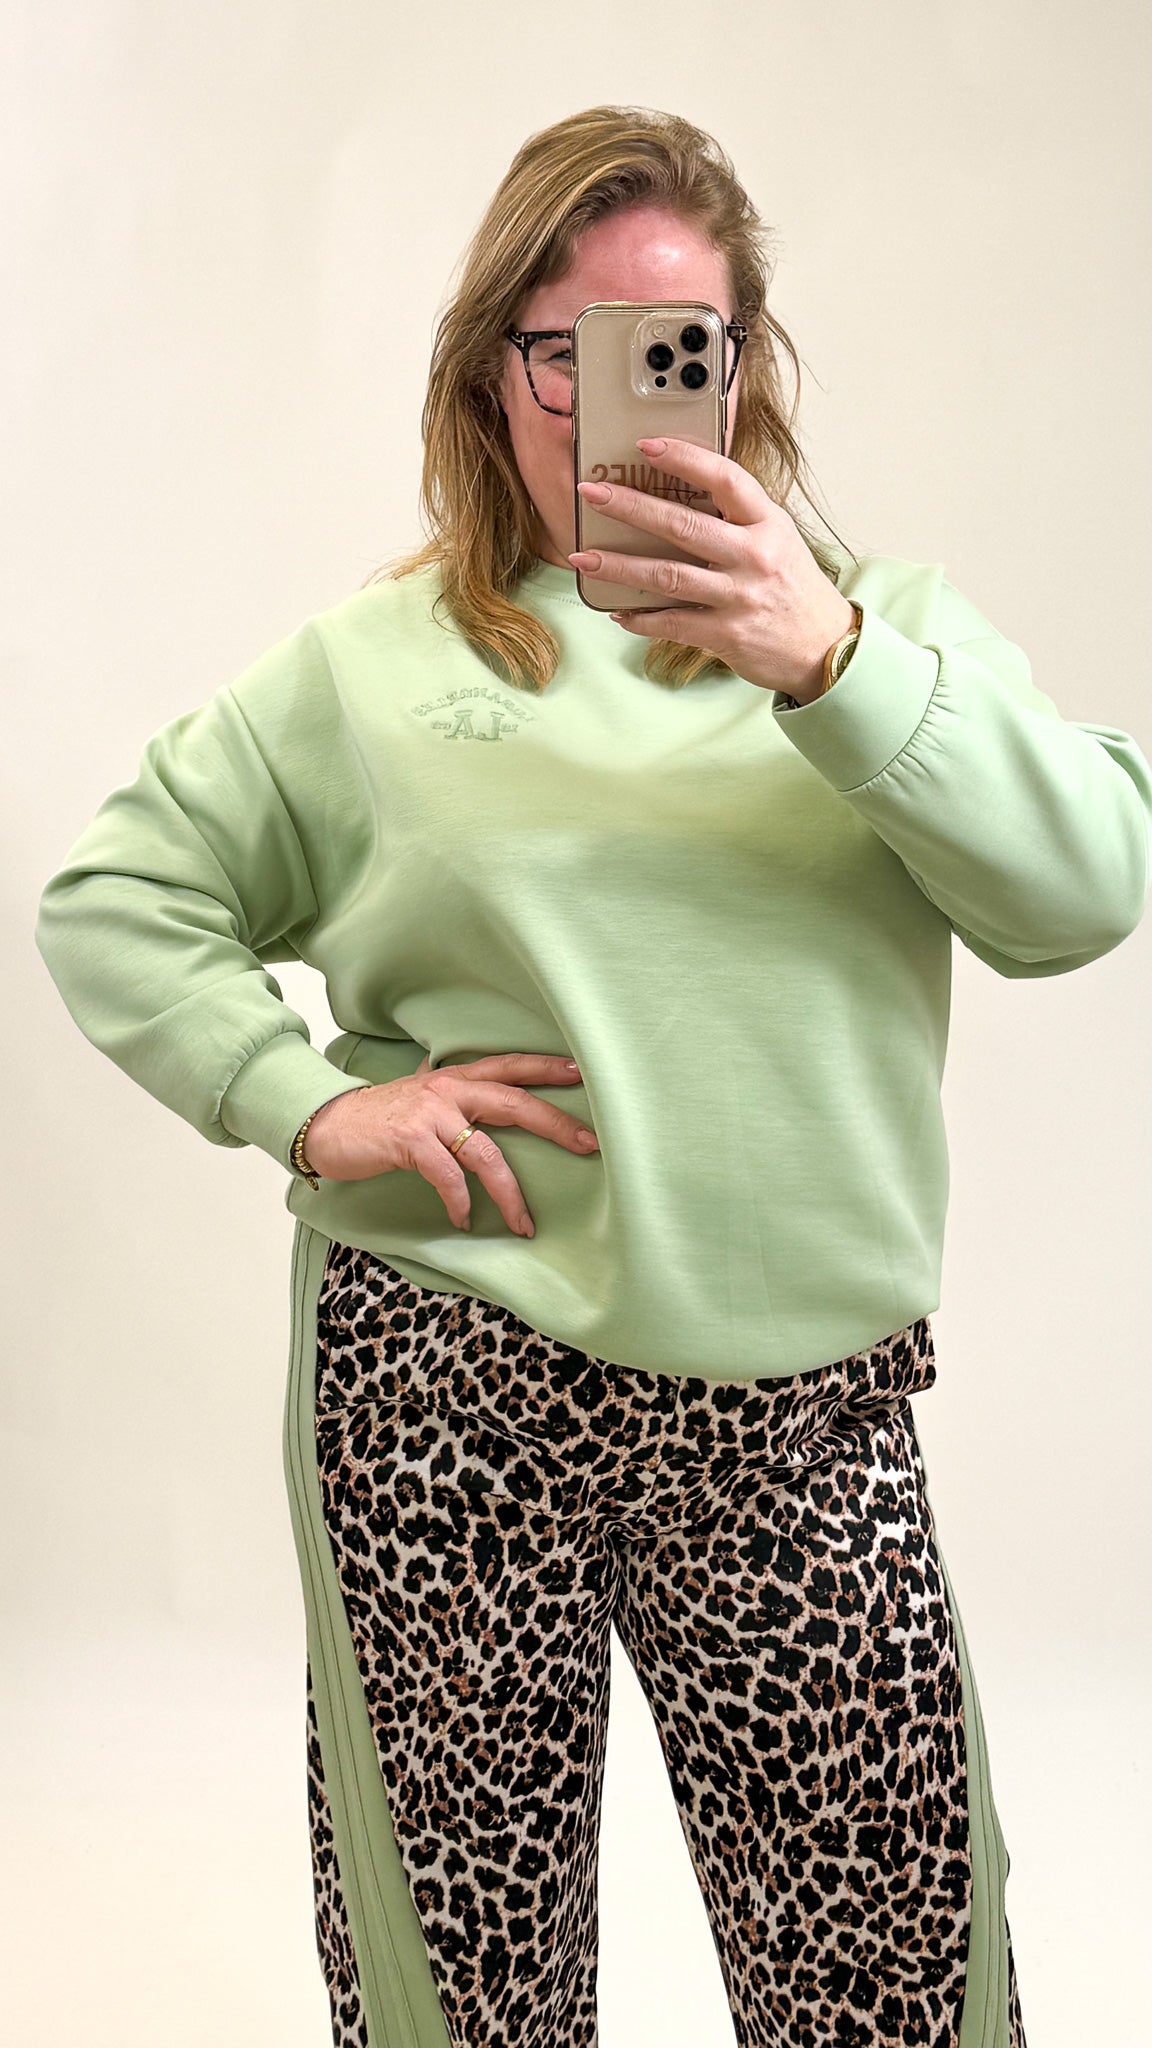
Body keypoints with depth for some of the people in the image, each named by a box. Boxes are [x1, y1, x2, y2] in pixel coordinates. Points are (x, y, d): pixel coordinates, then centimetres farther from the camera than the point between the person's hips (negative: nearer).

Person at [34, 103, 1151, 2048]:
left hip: (799, 1398, 1)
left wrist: (832, 665, -23)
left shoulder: (883, 623, 7)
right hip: (442, 1388, 0)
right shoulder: (368, 664, 7)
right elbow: (111, 903, 10)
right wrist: (309, 1100, -5)